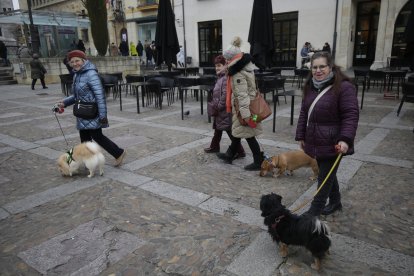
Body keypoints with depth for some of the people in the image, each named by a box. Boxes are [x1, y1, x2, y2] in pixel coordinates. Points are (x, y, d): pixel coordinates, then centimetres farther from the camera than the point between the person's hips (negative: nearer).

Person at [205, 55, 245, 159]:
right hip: (219, 110, 11)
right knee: (217, 129, 22)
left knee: (229, 131, -6)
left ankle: (240, 151, 2)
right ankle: (214, 147, 39)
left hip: (225, 110, -10)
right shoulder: (220, 78, 13)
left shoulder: (226, 78, -20)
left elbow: (225, 95, -26)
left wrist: (219, 107, -19)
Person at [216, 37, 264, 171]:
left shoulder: (238, 74, -24)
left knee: (248, 135, 1)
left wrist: (245, 114, -27)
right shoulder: (246, 66, 4)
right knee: (237, 131, 20)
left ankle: (259, 162, 12)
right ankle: (229, 155, 36)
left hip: (243, 108, -10)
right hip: (245, 106, 10)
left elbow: (242, 95, -27)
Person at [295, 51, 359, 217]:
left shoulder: (343, 87, -14)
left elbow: (351, 115, -17)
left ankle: (314, 212, 13)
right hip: (314, 141, 7)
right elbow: (304, 113, 12)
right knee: (328, 175, 21)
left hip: (332, 143, -7)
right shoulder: (310, 86, 8)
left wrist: (345, 139, -26)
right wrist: (301, 136, 11)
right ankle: (335, 202, 40)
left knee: (325, 177, 2)